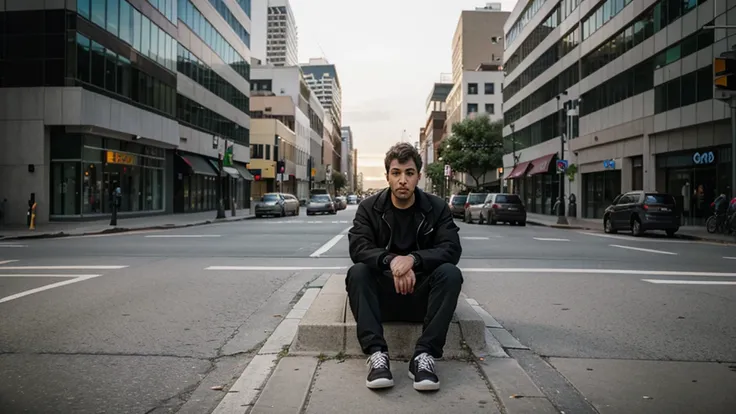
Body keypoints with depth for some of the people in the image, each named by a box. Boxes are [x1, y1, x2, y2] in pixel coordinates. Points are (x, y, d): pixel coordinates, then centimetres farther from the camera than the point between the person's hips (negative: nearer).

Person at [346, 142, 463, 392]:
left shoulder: (437, 208, 0)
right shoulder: (369, 208, 0)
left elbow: (452, 249, -14)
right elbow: (358, 248, -15)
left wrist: (412, 259, -32)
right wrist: (391, 261, -34)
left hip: (422, 296, 0)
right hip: (382, 296, 0)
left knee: (450, 273, -27)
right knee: (357, 272, -27)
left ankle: (424, 355, -29)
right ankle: (376, 353, -32)